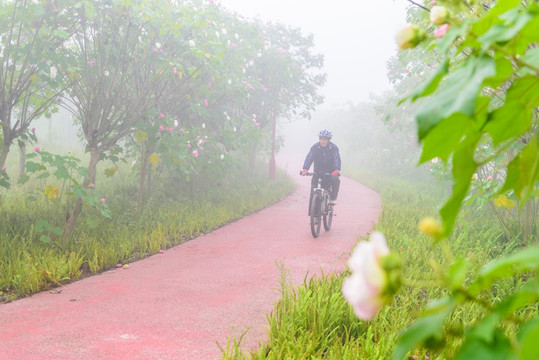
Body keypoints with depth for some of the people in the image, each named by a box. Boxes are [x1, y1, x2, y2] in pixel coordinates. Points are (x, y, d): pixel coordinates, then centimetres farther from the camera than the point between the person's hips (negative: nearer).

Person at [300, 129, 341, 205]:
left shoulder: (334, 148, -13)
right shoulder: (315, 147, -11)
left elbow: (337, 159, -25)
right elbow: (309, 158, -22)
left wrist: (337, 170, -44)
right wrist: (305, 169, -39)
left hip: (330, 172, -2)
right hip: (318, 171, 2)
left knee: (335, 180, -27)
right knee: (314, 182, -16)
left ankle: (333, 198, -10)